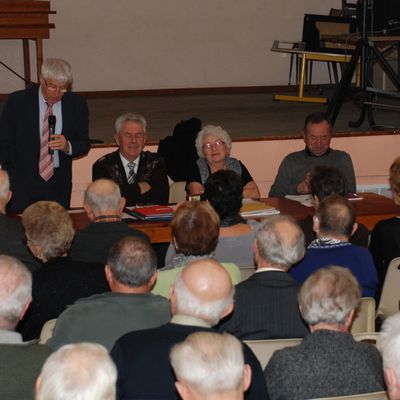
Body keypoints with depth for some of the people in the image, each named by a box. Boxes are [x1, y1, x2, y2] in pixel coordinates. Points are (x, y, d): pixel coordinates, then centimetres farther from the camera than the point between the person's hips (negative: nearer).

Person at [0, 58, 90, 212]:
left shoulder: (77, 104, 0)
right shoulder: (17, 101, -4)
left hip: (59, 186, 2)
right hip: (23, 183, -2)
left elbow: (84, 144, 6)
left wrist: (68, 146, -16)